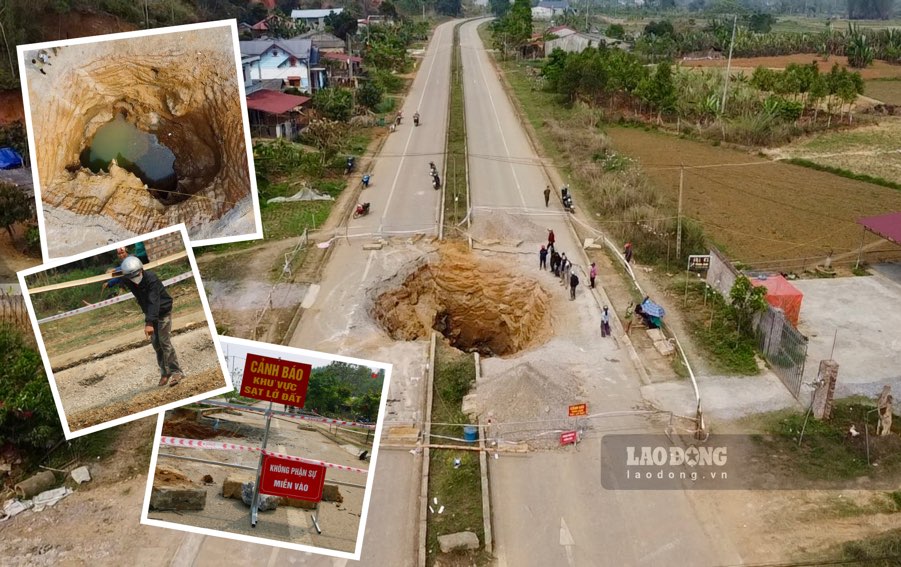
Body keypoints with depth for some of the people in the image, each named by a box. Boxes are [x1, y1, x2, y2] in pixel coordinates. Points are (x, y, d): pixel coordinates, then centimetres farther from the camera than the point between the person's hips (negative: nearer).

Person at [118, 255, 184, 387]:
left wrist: (149, 323, -47)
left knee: (164, 342, -13)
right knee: (156, 344, 5)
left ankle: (176, 372, -8)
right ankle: (165, 372, 15)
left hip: (163, 311, -6)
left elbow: (153, 302, -39)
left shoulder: (151, 279, -31)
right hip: (149, 313, 6)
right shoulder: (126, 281, -12)